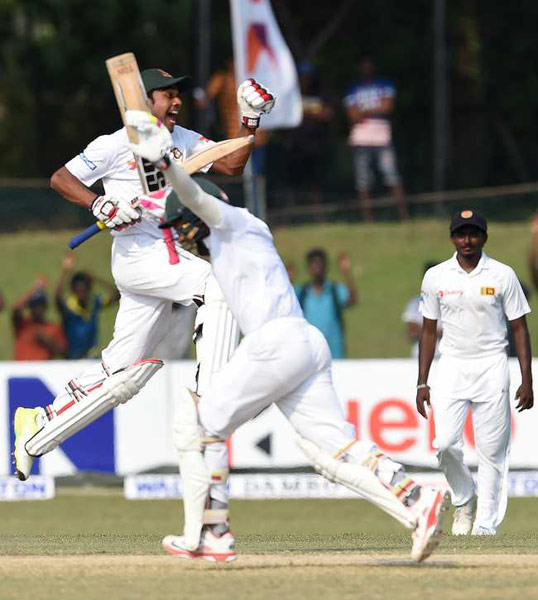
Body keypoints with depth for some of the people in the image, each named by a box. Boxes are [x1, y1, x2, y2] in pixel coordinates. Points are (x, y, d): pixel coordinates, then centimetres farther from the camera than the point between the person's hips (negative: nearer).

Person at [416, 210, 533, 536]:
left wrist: (527, 381, -4)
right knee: (445, 443, -12)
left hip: (492, 366, -1)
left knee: (492, 450, -3)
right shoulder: (436, 277, 5)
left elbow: (519, 328, 2)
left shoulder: (503, 275, 0)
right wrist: (422, 383, 6)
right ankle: (464, 499, 14)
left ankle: (486, 523, 3)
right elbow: (429, 331, 11)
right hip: (452, 366, 1)